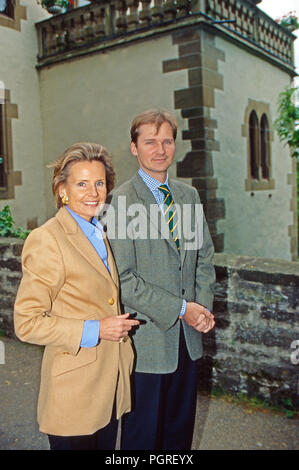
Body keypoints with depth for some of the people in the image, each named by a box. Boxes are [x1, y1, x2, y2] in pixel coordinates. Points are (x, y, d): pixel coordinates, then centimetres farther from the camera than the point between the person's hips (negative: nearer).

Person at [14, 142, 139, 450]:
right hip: (74, 391, -7)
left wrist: (118, 324, 8)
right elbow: (26, 323, -19)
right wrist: (94, 331, -21)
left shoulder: (98, 233, 9)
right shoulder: (46, 240, -17)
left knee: (106, 444, 20)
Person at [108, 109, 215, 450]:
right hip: (147, 339, -6)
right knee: (143, 434, 11)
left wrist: (203, 305, -3)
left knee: (181, 428, 21)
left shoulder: (189, 195, 8)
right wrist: (180, 308, -15)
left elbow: (204, 256, 12)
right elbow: (123, 280, -17)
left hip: (187, 336, 6)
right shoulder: (119, 201, -13)